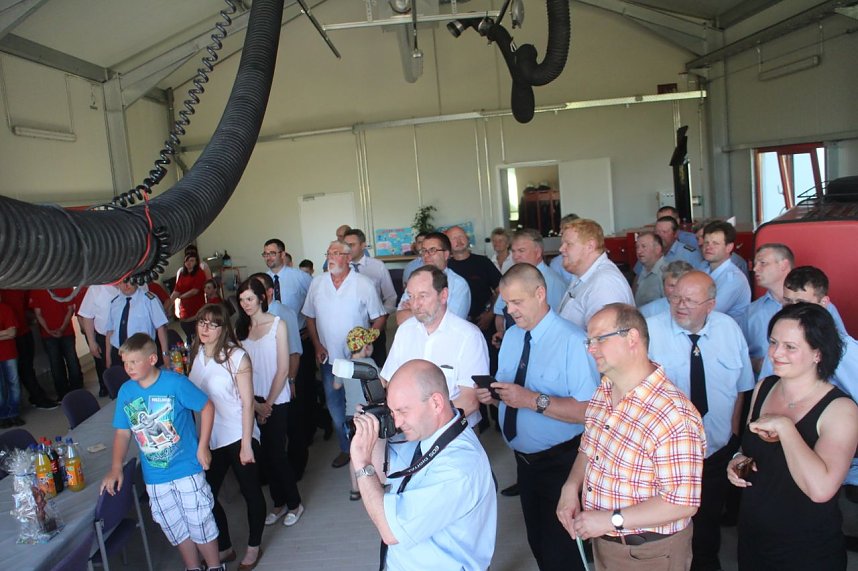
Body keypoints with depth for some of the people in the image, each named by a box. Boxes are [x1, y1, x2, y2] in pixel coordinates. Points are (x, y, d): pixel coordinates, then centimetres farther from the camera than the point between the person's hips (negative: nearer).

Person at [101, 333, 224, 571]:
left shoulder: (176, 382, -16)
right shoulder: (125, 391, -2)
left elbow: (207, 407, -8)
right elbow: (123, 433, 5)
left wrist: (203, 447, -9)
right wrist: (116, 468, -6)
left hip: (187, 470, -4)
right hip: (154, 478, 4)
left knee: (200, 523, 7)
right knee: (176, 529, 17)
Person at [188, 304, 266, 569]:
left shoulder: (236, 356, -14)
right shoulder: (196, 354, 1)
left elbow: (247, 403, -14)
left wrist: (246, 444, -15)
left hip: (237, 437, -5)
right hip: (209, 438, 5)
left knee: (251, 492, 8)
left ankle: (253, 547, 31)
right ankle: (224, 548, 31)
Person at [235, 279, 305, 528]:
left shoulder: (277, 324, -7)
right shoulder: (241, 328, 5)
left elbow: (283, 369, -9)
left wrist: (269, 403, -8)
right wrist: (254, 403, -5)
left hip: (277, 400, -4)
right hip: (253, 401, 4)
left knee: (276, 453, -2)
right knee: (265, 454, 9)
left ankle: (294, 503, 17)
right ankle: (279, 502, 25)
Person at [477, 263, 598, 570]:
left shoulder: (573, 341, -22)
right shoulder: (511, 336, 3)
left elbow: (589, 410, -28)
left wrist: (533, 400, -34)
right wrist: (492, 394, -10)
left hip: (559, 464, -7)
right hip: (524, 458, 7)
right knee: (537, 542, 23)